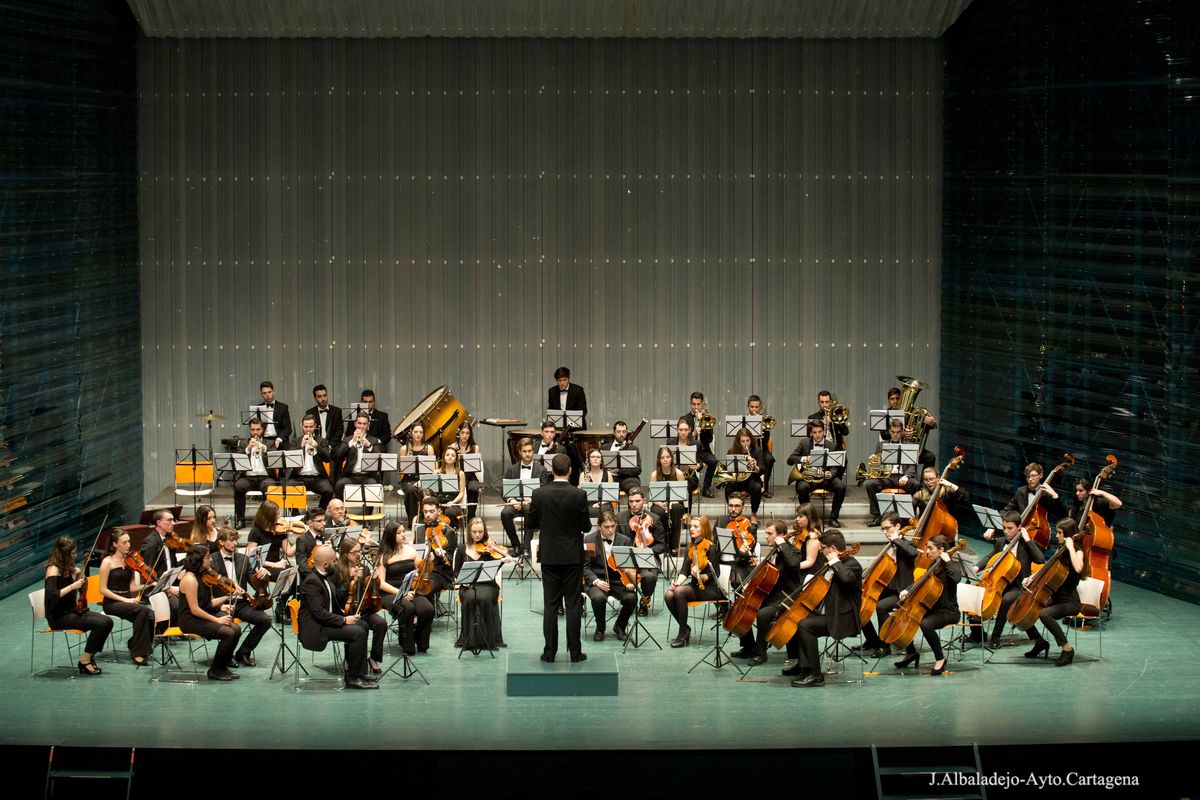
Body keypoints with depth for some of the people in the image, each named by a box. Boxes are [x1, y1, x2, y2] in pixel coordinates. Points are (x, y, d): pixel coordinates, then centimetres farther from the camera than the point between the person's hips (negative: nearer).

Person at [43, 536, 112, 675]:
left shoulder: (67, 568, 11)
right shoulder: (53, 569, -14)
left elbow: (82, 590, 22)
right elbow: (52, 595, -27)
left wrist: (79, 576, 4)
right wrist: (72, 586, -26)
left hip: (71, 611, 8)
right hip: (59, 617, -8)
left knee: (107, 622, -11)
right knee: (100, 623, -23)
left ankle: (90, 657, 1)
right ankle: (85, 661, -10)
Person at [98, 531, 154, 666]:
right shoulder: (108, 562, -6)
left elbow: (132, 587, 9)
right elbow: (103, 589, -10)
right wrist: (124, 599, -17)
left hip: (128, 600, 5)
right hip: (112, 603, -5)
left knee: (150, 615, -26)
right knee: (143, 610, -30)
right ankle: (138, 653, -21)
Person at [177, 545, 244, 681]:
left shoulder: (203, 576, 11)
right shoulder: (190, 579, -18)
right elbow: (194, 610, -21)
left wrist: (228, 596, -1)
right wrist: (217, 620, -18)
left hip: (203, 616, 9)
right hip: (190, 621, -9)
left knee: (236, 628, -11)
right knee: (228, 633, -22)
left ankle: (222, 666, 2)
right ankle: (215, 670, -6)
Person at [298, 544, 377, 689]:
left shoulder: (326, 577, 10)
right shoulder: (311, 582, -21)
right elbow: (319, 613, -25)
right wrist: (344, 620, -21)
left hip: (326, 621, 10)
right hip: (315, 628, -10)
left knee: (362, 626, 7)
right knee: (357, 632, -19)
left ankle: (360, 672, 9)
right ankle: (353, 678, -12)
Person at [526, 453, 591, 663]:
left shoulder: (539, 494, -7)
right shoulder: (579, 495, -11)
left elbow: (529, 524, 0)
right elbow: (586, 527, -6)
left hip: (549, 556, 1)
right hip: (573, 556, -1)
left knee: (550, 605, 6)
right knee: (573, 605, 4)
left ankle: (549, 651, 6)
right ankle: (575, 651, 6)